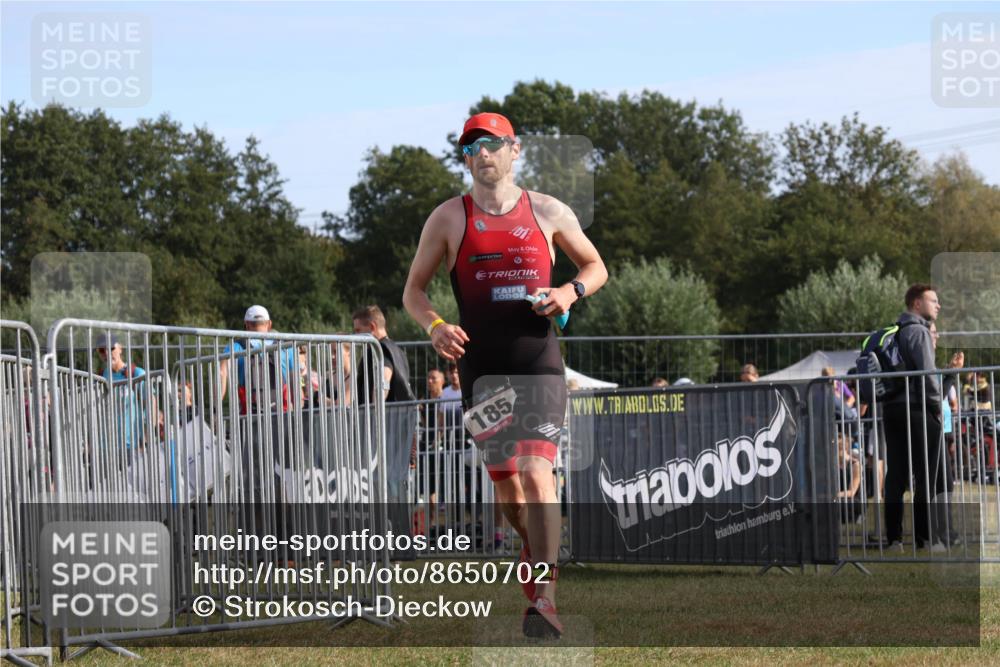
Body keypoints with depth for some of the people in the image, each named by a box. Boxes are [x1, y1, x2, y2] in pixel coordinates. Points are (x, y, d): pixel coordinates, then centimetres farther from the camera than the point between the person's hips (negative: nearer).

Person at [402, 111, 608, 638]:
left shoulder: (549, 213, 7)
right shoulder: (448, 218, 6)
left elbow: (596, 267, 19)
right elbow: (413, 290, 11)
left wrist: (571, 290, -3)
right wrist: (435, 326, -10)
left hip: (539, 362, -1)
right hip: (482, 367, 1)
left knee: (536, 475, -16)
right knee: (505, 484, 6)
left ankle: (544, 598, -18)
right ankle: (534, 546, 38)